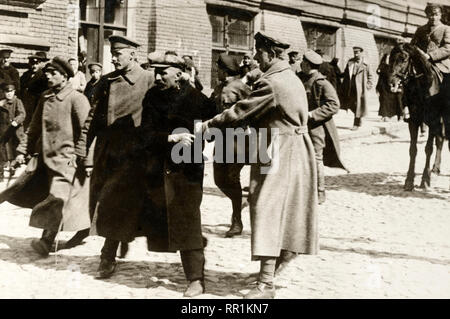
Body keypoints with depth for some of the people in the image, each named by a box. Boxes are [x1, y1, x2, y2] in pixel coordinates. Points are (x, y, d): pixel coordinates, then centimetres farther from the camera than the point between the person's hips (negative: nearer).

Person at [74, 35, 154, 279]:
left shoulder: (148, 80, -4)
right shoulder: (106, 81, 11)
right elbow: (93, 117, 12)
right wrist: (82, 148, 7)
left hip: (132, 156, -5)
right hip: (105, 155, 6)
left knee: (116, 208, -5)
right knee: (102, 205, 11)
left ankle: (108, 259, 8)